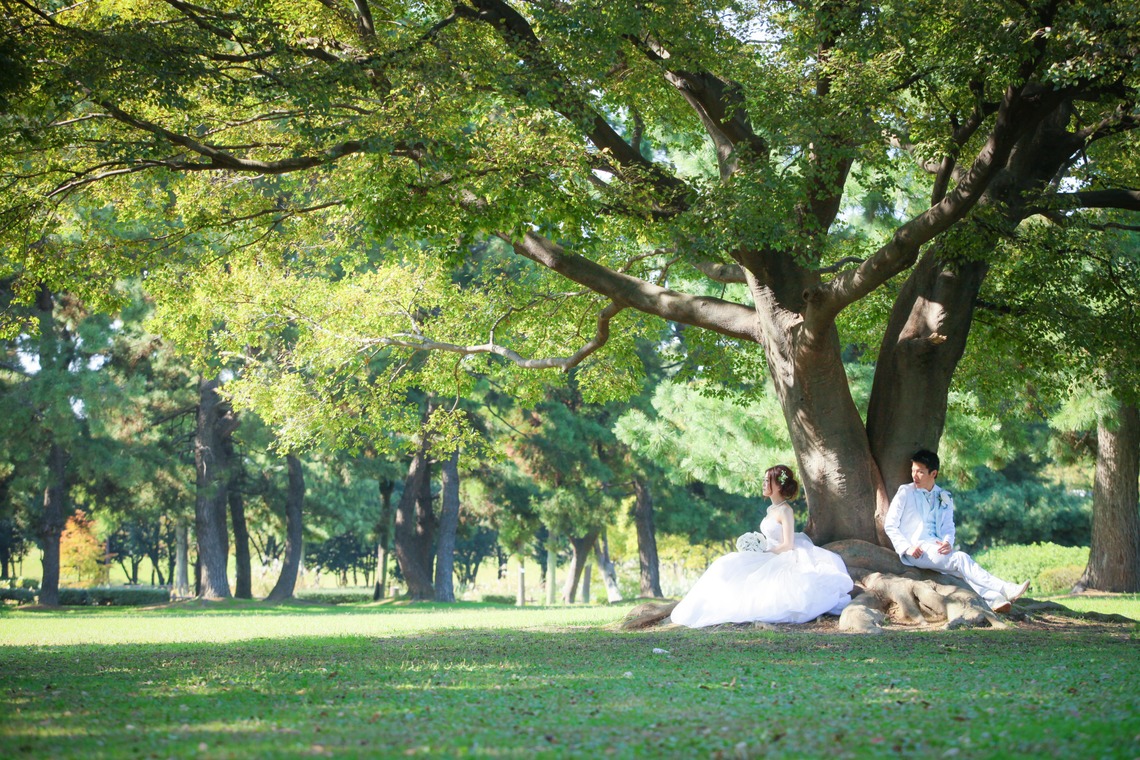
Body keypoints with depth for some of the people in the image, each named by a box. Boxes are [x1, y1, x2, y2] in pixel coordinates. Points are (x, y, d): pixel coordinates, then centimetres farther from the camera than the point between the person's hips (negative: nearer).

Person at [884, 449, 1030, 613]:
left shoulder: (945, 498, 19)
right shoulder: (905, 492, 8)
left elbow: (948, 527, 13)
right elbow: (890, 525, 4)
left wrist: (947, 542, -11)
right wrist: (907, 548, -10)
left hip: (936, 548, 5)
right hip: (916, 550, -5)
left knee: (961, 570, -26)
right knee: (960, 559, -25)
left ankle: (992, 599, -45)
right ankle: (1005, 589, -35)